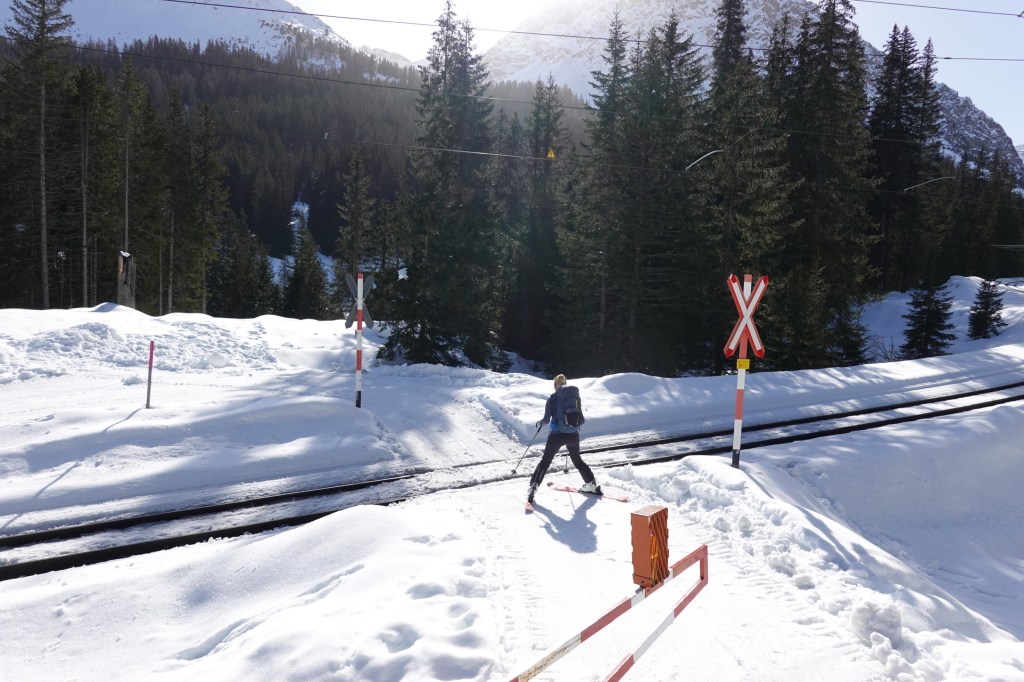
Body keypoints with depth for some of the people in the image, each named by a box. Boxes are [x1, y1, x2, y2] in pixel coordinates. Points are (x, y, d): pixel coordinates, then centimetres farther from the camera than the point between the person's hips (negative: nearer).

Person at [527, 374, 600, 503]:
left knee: (545, 461, 6)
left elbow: (547, 419, -3)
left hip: (556, 434, -3)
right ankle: (592, 484, 27)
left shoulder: (552, 399, -5)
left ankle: (533, 487, -2)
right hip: (573, 434, 3)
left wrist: (540, 423, 18)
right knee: (577, 460, 24)